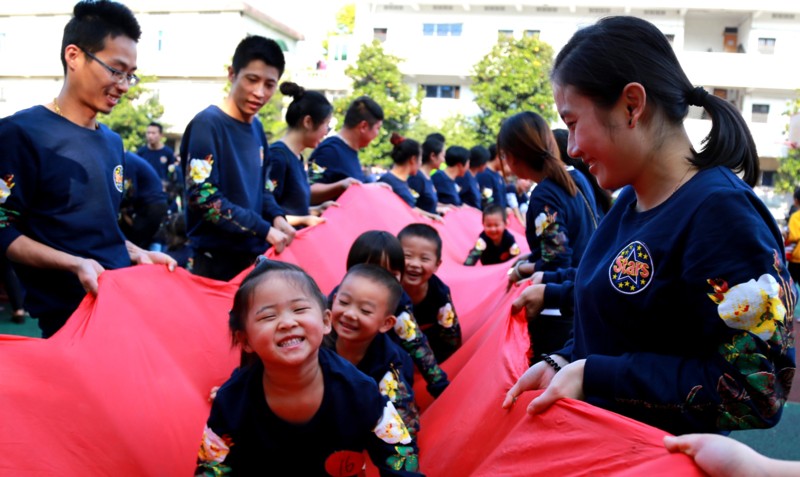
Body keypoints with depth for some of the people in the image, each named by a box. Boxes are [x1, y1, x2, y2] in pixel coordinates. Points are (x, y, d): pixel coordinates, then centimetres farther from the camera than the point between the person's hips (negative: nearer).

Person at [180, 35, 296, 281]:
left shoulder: (257, 128, 11)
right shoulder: (208, 123, -13)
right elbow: (203, 196, -21)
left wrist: (276, 217, -3)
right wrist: (265, 230, -20)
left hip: (254, 256, 7)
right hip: (216, 261, -7)